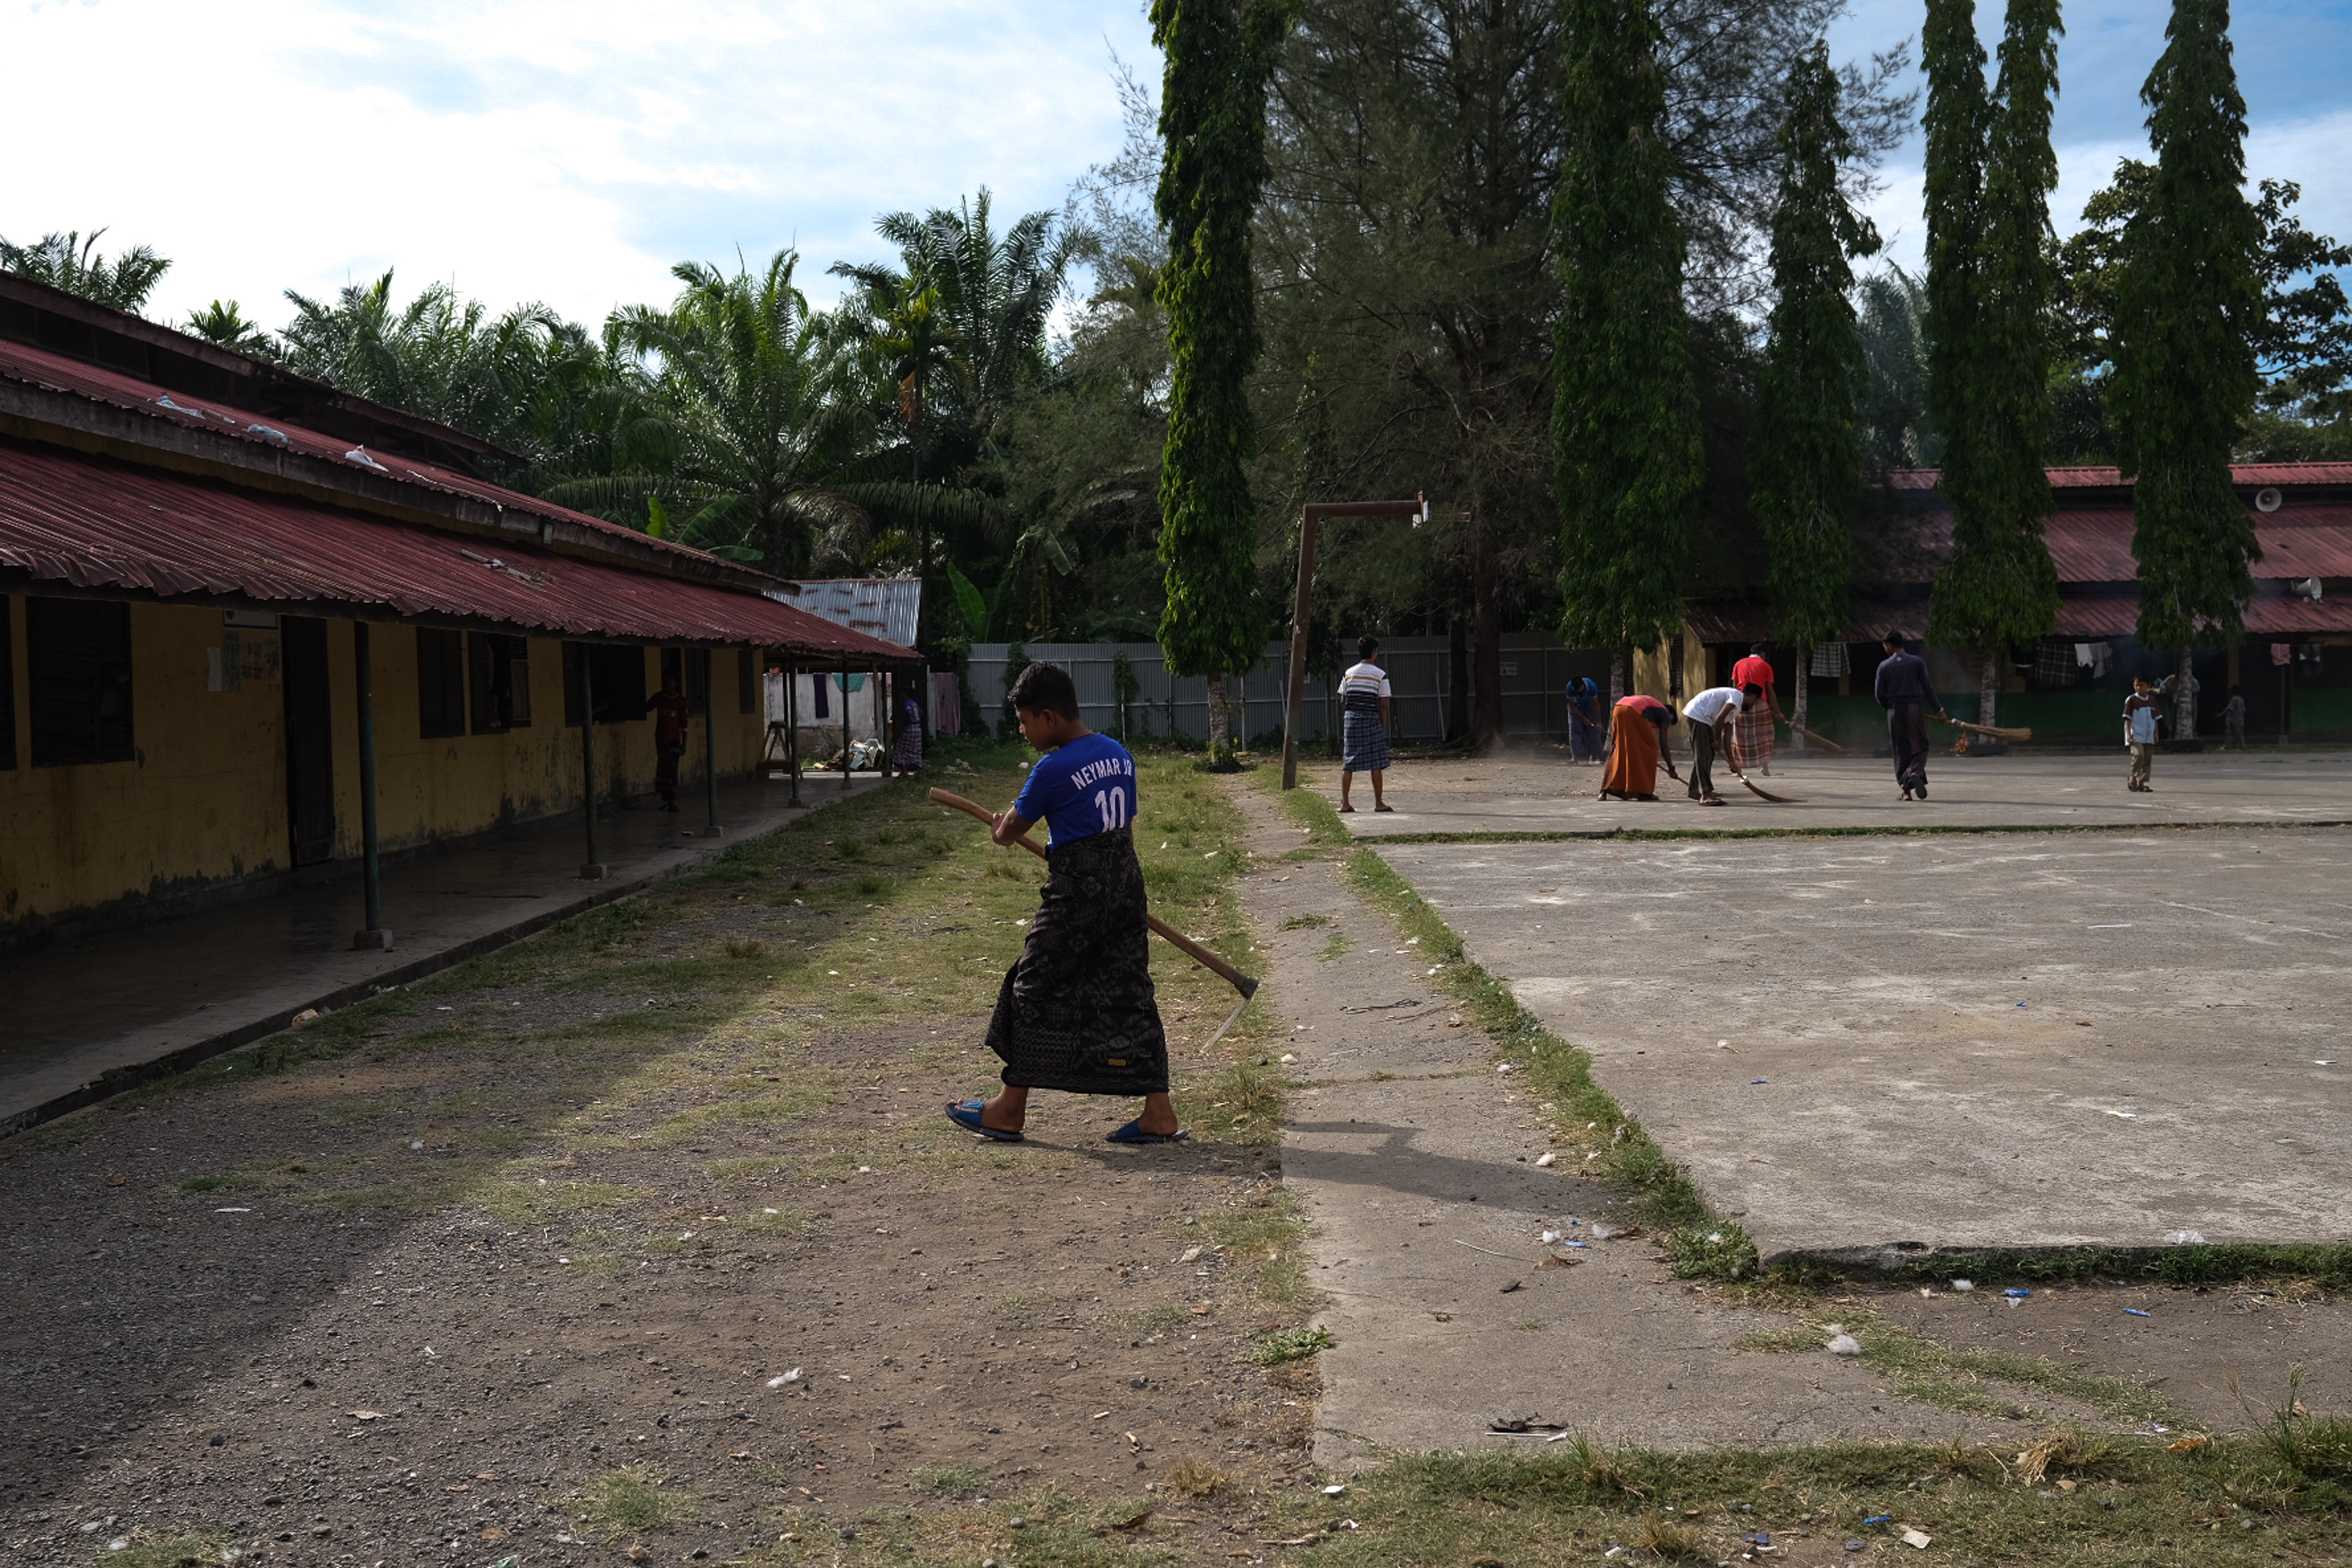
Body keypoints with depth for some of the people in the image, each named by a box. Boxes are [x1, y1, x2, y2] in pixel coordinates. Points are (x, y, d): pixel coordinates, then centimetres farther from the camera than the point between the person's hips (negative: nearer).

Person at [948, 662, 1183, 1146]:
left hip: (1076, 893, -7)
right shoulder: (1119, 754, 8)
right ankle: (1159, 1114, 6)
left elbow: (1008, 832, -4)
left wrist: (1001, 827, 19)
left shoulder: (1052, 770, -14)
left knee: (1034, 992, 7)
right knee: (1129, 994, 9)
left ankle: (1010, 1110, 17)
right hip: (1127, 884, 7)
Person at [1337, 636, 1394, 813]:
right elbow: (1383, 705, -4)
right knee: (1376, 764, 1)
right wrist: (1383, 727, 3)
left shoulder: (1349, 673, 7)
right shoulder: (1381, 675, -3)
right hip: (1371, 719, -4)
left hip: (1351, 718, 4)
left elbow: (1343, 701, 7)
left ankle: (1344, 803, 6)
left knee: (1348, 764, 6)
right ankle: (1379, 803, 2)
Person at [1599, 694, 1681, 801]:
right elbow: (1663, 745, 11)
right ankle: (1644, 792, 7)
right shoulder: (1665, 714, 17)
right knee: (1649, 751, 8)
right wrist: (1671, 769, 18)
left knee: (1618, 753, 14)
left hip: (1617, 710, 8)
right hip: (1633, 713, -7)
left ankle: (1604, 792, 7)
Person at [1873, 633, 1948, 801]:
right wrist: (1939, 710, 2)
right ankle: (1915, 773, -22)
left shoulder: (1884, 666, 1)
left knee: (1901, 751, 7)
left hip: (1895, 711, 1)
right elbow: (1927, 688, -2)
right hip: (1915, 710, -1)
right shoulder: (1917, 662, 1)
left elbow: (1880, 694, 1)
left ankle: (1906, 791, 4)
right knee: (1920, 747, 8)